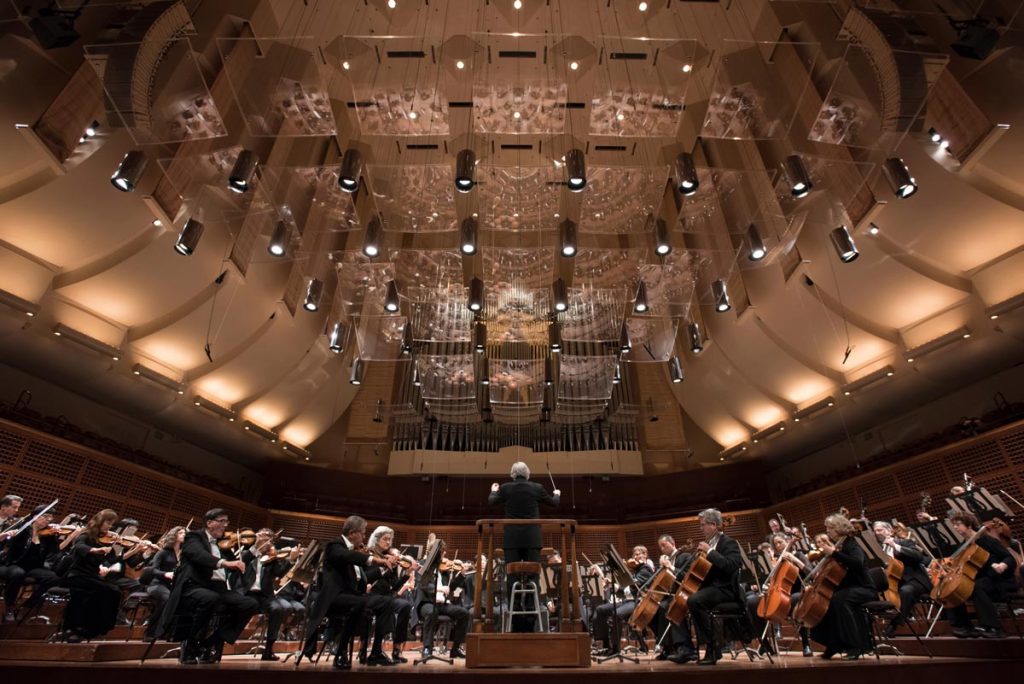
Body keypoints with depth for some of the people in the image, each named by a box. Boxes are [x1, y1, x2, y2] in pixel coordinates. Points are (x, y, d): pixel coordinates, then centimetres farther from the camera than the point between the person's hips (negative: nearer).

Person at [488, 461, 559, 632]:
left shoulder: (505, 488, -4)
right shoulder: (537, 488, -2)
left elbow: (492, 502, 13)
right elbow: (553, 502, 14)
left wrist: (494, 490, 33)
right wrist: (557, 494, 36)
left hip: (512, 539, 0)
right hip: (532, 539, 0)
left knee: (512, 577, 5)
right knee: (532, 577, 5)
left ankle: (515, 619, 7)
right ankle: (530, 618, 5)